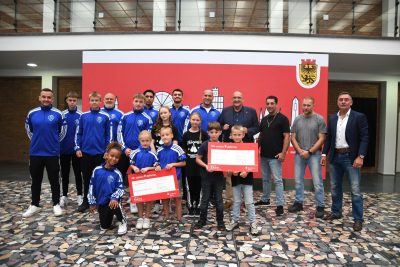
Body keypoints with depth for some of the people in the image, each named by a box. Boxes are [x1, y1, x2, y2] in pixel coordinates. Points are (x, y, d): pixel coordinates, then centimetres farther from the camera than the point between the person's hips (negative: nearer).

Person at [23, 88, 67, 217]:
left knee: (54, 180, 7)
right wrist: (36, 141, 15)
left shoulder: (58, 114, -5)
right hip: (35, 153, 2)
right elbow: (28, 130, 18)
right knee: (35, 181, 13)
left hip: (52, 153, -2)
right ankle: (34, 205, 27)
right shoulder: (32, 113, 2)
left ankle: (56, 204, 19)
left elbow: (62, 131, 8)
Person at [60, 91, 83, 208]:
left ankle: (79, 195, 18)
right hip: (64, 149, 2)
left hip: (77, 149, -2)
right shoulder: (62, 115, 0)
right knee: (64, 173, 11)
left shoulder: (81, 115, -5)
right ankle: (64, 196, 23)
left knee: (78, 173, 7)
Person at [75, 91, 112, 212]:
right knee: (86, 178, 11)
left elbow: (109, 135, 0)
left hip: (100, 152, -2)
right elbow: (78, 133, 7)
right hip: (85, 152, 2)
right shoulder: (83, 116, 3)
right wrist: (77, 148, 0)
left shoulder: (105, 117, -2)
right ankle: (85, 201, 24)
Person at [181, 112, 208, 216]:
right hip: (189, 164, 1)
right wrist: (184, 159, 1)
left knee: (199, 186, 7)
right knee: (190, 186, 8)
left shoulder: (204, 134, -1)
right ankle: (190, 206, 21)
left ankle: (197, 206, 21)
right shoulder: (186, 134, 3)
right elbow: (183, 149, 8)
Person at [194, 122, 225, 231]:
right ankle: (202, 220, 24)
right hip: (206, 176, -1)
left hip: (218, 176, 1)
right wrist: (206, 166, -18)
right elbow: (198, 159, -3)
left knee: (219, 199, 9)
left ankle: (220, 221, 22)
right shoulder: (205, 145, -7)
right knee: (205, 199, 10)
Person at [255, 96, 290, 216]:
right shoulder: (264, 119, 12)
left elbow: (287, 136, -11)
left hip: (275, 156, -7)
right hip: (264, 155, 7)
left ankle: (280, 205, 3)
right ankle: (265, 199, 31)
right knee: (265, 179, 17)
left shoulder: (282, 118, -7)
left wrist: (283, 153, -18)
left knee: (278, 180, -4)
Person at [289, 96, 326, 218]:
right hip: (299, 154, 4)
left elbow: (321, 139, -6)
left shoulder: (319, 119, -3)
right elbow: (293, 138, 7)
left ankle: (320, 206, 10)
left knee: (317, 182, -1)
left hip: (314, 154, -3)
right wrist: (300, 151, -6)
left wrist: (309, 151, -11)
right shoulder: (297, 119, 7)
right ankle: (298, 202, 23)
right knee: (298, 180, 10)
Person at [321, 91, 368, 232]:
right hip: (335, 157, 5)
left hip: (351, 157, -5)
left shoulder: (359, 117, -4)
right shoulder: (332, 118, 10)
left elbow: (364, 138, -9)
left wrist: (360, 156, -17)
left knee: (355, 190, -2)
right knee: (335, 187, 14)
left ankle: (358, 219, 8)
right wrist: (324, 154, 5)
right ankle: (336, 212, 28)